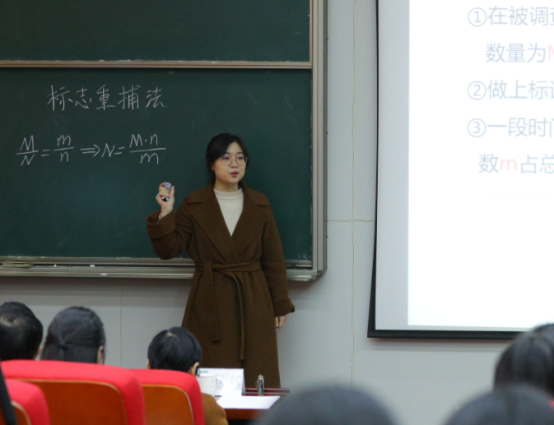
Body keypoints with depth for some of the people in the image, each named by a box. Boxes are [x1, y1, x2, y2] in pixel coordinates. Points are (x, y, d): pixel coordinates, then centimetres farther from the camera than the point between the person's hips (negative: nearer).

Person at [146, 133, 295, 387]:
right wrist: (165, 214, -16)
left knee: (258, 381, -3)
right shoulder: (193, 205, 3)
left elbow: (273, 259, 10)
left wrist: (280, 306, 7)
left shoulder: (259, 205, 8)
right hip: (210, 304, -1)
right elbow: (168, 250, -2)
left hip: (253, 301, 1)